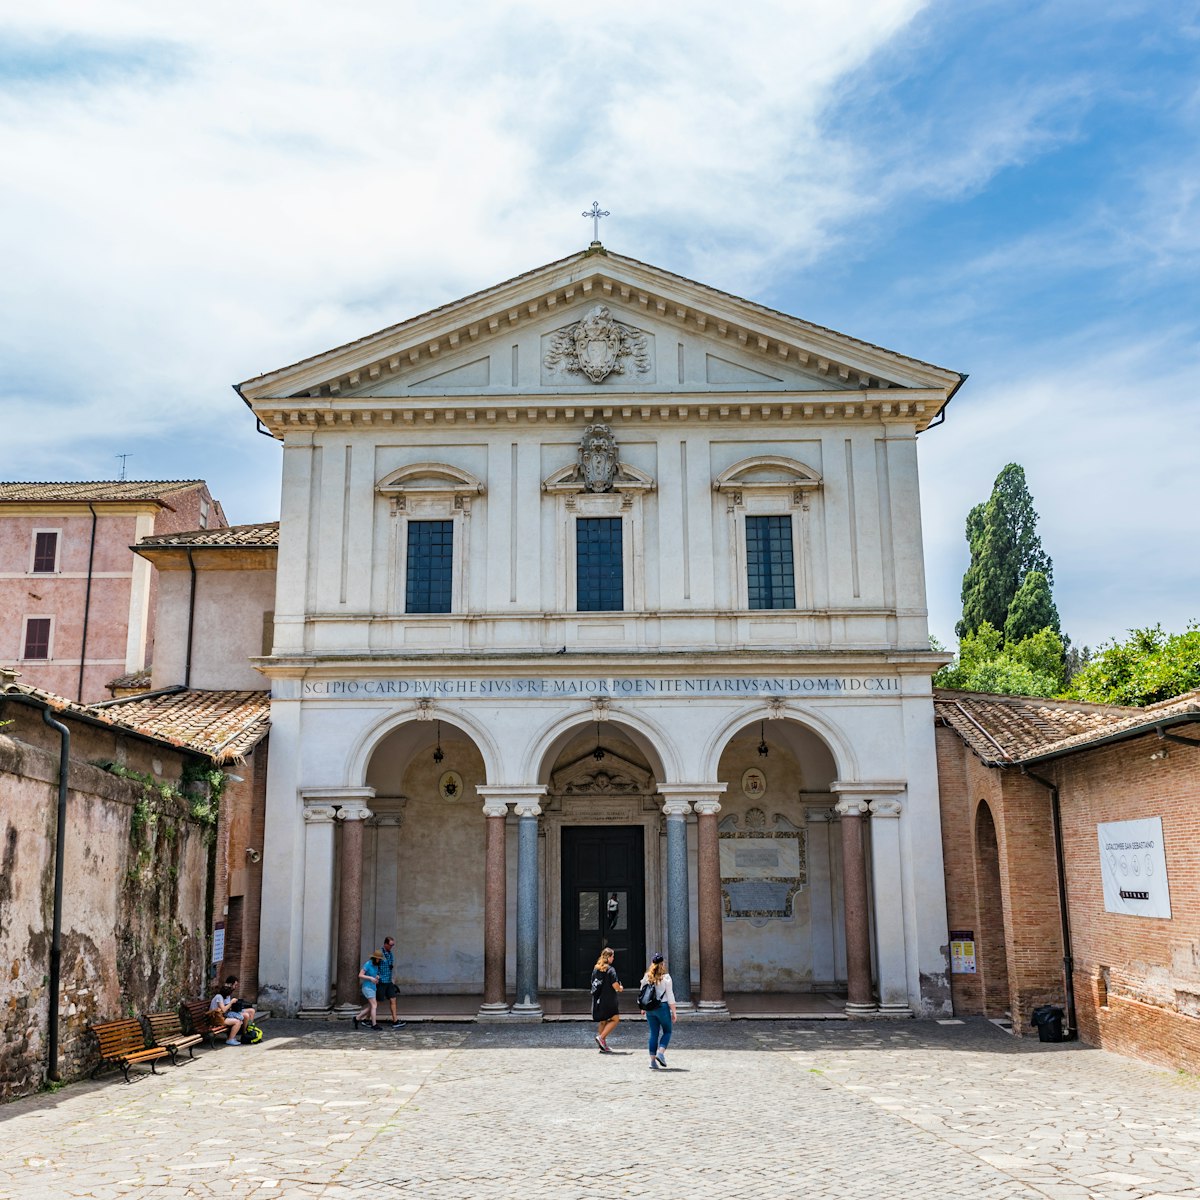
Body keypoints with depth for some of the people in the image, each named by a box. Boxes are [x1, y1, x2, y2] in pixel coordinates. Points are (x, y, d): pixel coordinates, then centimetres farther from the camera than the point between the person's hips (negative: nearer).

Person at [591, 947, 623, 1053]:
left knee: (602, 1021, 15)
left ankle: (603, 1046, 16)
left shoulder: (595, 968, 9)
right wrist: (620, 989, 6)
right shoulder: (610, 969, -13)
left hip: (597, 999, 7)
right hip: (607, 999, -7)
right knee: (615, 1019, 5)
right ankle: (601, 1037, -9)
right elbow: (615, 985, -17)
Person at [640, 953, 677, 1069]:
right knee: (667, 1031, 13)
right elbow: (670, 996, -8)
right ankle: (661, 1052, -6)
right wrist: (673, 1012, -3)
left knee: (653, 1033, 11)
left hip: (649, 1008, 4)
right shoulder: (665, 978, -8)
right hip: (662, 1007, -4)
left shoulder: (646, 977, 4)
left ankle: (652, 1059, 8)